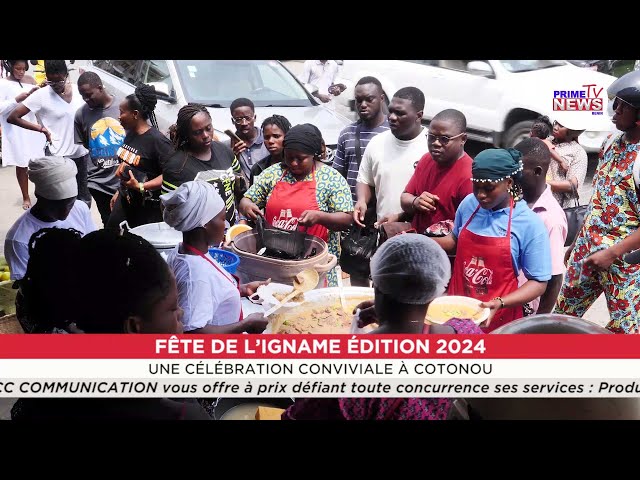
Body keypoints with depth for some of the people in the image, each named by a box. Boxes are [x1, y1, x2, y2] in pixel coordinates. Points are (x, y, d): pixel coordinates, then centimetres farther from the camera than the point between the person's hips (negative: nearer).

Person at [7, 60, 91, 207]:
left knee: (84, 199, 14)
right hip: (58, 157, -4)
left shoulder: (78, 90, -1)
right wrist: (42, 129, -11)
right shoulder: (41, 95, -11)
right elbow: (13, 117, -9)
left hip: (81, 154, 4)